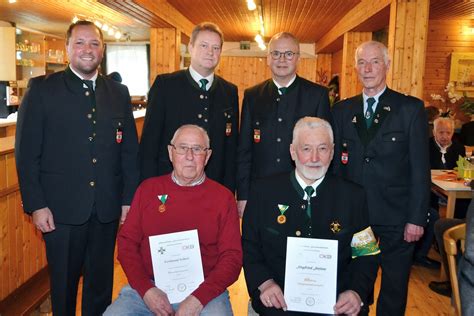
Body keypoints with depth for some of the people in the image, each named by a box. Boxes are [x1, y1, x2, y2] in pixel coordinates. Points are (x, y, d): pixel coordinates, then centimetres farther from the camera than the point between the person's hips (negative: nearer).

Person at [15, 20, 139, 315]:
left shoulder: (119, 92, 7)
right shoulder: (42, 89, -2)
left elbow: (130, 150, 7)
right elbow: (26, 152, -4)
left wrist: (129, 197, 3)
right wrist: (35, 204, -8)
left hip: (107, 207, 3)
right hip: (62, 207, -2)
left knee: (101, 281, 15)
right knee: (64, 281, 13)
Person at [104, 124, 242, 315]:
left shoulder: (223, 197, 2)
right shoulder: (148, 188, 8)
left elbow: (231, 256, -1)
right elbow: (126, 242, 6)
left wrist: (198, 299, -14)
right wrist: (145, 289, -8)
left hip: (204, 291, -1)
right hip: (148, 287, 2)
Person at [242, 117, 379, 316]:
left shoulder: (354, 196, 4)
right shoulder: (264, 191, 2)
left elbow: (366, 254, 6)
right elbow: (249, 246, 6)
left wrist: (356, 292, -12)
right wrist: (264, 283, -11)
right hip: (280, 298, -3)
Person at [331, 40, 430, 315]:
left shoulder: (411, 108, -4)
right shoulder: (342, 110, 6)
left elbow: (420, 168, -6)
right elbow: (336, 162, 6)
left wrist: (417, 218, -9)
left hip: (396, 218, -2)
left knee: (395, 288, 14)